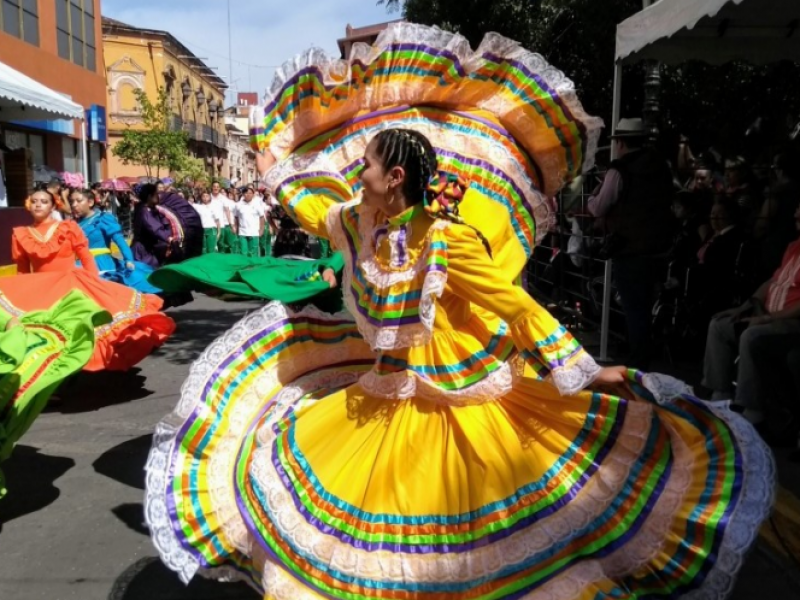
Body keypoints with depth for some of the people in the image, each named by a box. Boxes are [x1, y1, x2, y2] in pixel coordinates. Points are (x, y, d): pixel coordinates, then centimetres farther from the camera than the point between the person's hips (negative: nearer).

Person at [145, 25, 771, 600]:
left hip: (468, 395, -6)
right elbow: (300, 189, 17)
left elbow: (519, 306, -18)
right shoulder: (353, 224, -5)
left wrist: (588, 370, -17)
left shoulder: (448, 240, -23)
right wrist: (277, 148, 30)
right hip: (388, 397, 6)